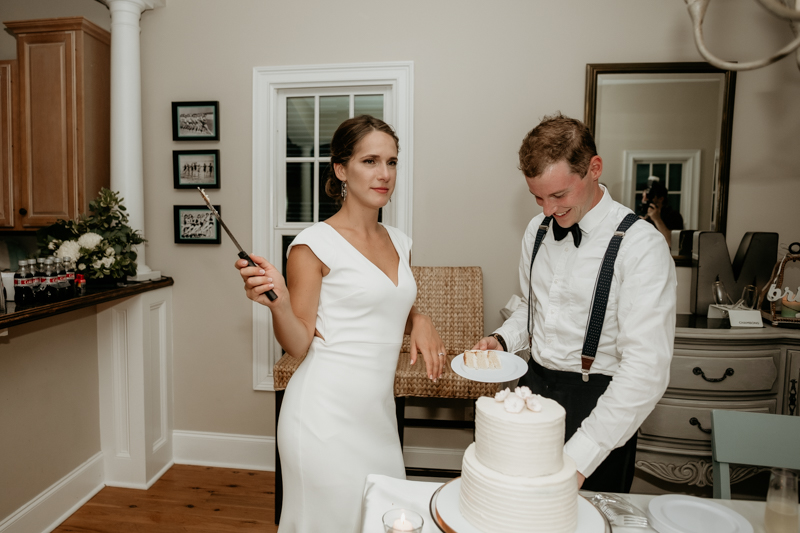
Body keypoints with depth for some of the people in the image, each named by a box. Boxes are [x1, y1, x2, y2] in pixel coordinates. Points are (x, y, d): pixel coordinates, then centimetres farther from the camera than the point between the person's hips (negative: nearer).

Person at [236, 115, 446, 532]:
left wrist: (418, 320, 1)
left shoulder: (400, 242, 8)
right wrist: (279, 303, -27)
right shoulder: (315, 243, -11)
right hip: (326, 414, -6)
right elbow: (297, 345, -8)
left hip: (378, 412, 6)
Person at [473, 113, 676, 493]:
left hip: (598, 401, -5)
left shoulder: (641, 246, -18)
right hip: (534, 385, 5)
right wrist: (502, 339, -3)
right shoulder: (538, 229, 3)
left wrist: (578, 458, -26)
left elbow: (647, 372, -23)